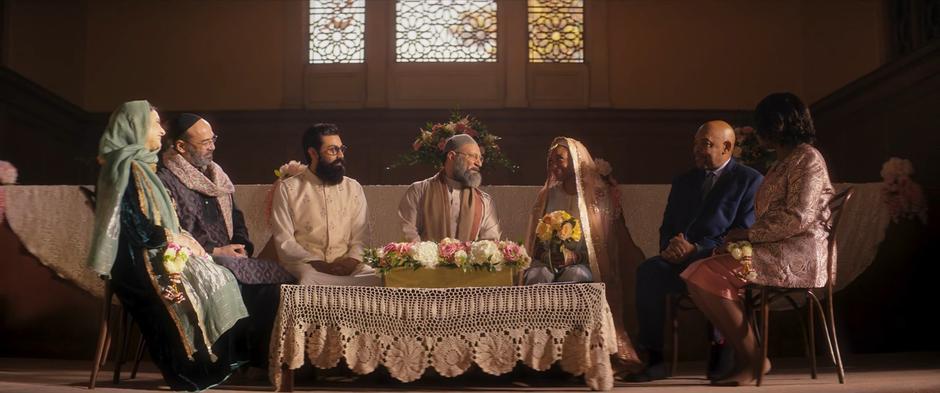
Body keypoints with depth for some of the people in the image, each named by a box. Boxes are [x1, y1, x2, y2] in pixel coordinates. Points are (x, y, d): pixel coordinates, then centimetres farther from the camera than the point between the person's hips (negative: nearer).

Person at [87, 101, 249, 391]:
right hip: (140, 262, -9)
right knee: (209, 282, -16)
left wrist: (180, 236, 2)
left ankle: (217, 360, -3)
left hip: (153, 256, 9)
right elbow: (139, 228, -22)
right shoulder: (128, 168, -14)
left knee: (217, 277, -3)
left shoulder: (138, 166, 16)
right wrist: (178, 239, -12)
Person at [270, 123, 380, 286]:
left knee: (377, 279, -27)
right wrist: (318, 264, -17)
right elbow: (284, 242, -3)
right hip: (305, 265, -3)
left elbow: (360, 236, 8)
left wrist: (351, 260, -14)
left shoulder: (354, 188, 15)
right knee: (308, 279, -38)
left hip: (346, 266, 3)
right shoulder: (288, 189, 5)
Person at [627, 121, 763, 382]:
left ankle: (720, 350, -23)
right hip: (682, 260, 4)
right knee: (649, 270, -28)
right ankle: (654, 359, -26)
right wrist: (670, 246, -6)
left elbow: (744, 233, -5)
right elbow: (667, 228, 20)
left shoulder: (750, 180, 6)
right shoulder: (683, 182, 23)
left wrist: (698, 249, -18)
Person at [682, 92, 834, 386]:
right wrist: (744, 237, 3)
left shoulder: (806, 158, -6)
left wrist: (750, 233, -13)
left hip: (797, 256, -10)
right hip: (773, 251, 10)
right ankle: (743, 357, -6)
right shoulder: (783, 163, 25)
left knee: (710, 275, -23)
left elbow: (798, 218, -17)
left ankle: (753, 361, -13)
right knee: (699, 276, -5)